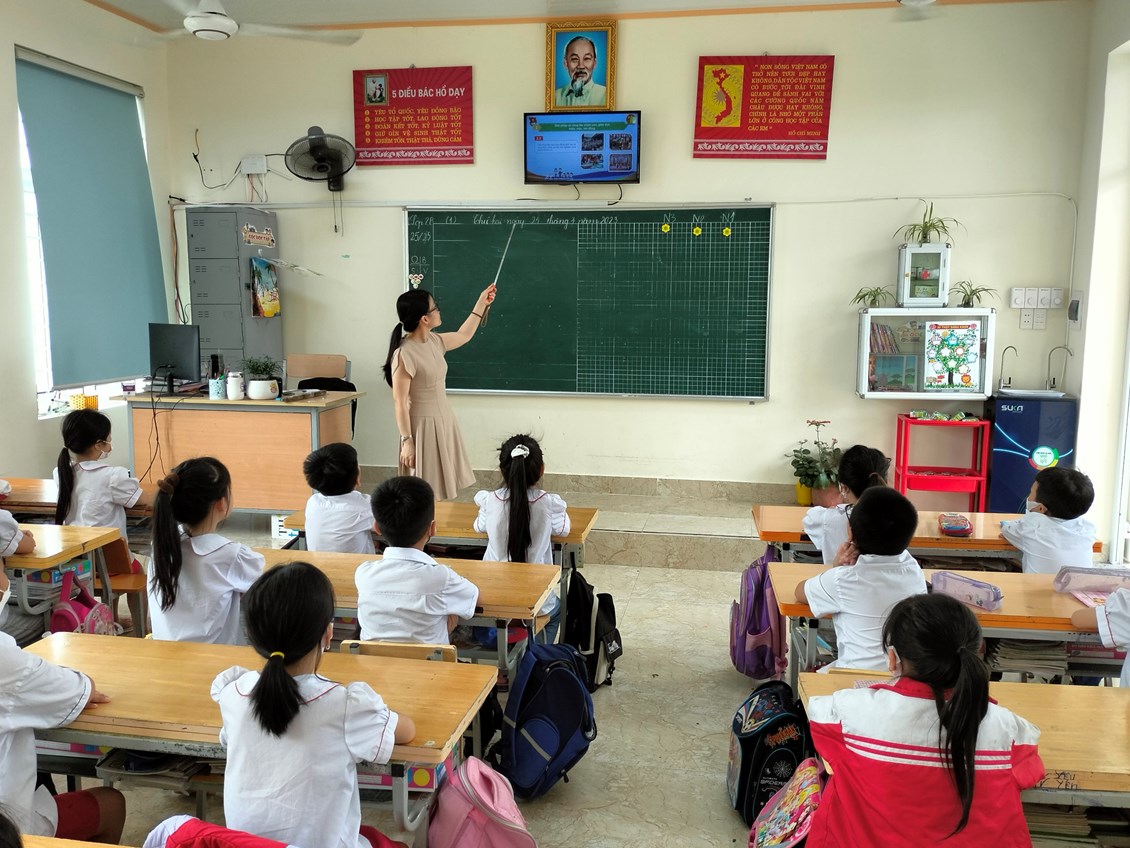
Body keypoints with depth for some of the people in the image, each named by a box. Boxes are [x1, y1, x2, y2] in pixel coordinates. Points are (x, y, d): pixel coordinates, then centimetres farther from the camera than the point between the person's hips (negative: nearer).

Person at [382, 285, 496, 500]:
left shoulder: (434, 341, 3)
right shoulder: (404, 354, -22)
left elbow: (463, 336, 24)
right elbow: (400, 403, -18)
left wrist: (481, 303, 25)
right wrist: (407, 441, -17)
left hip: (444, 421, 8)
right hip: (424, 426, -8)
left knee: (441, 488, 14)